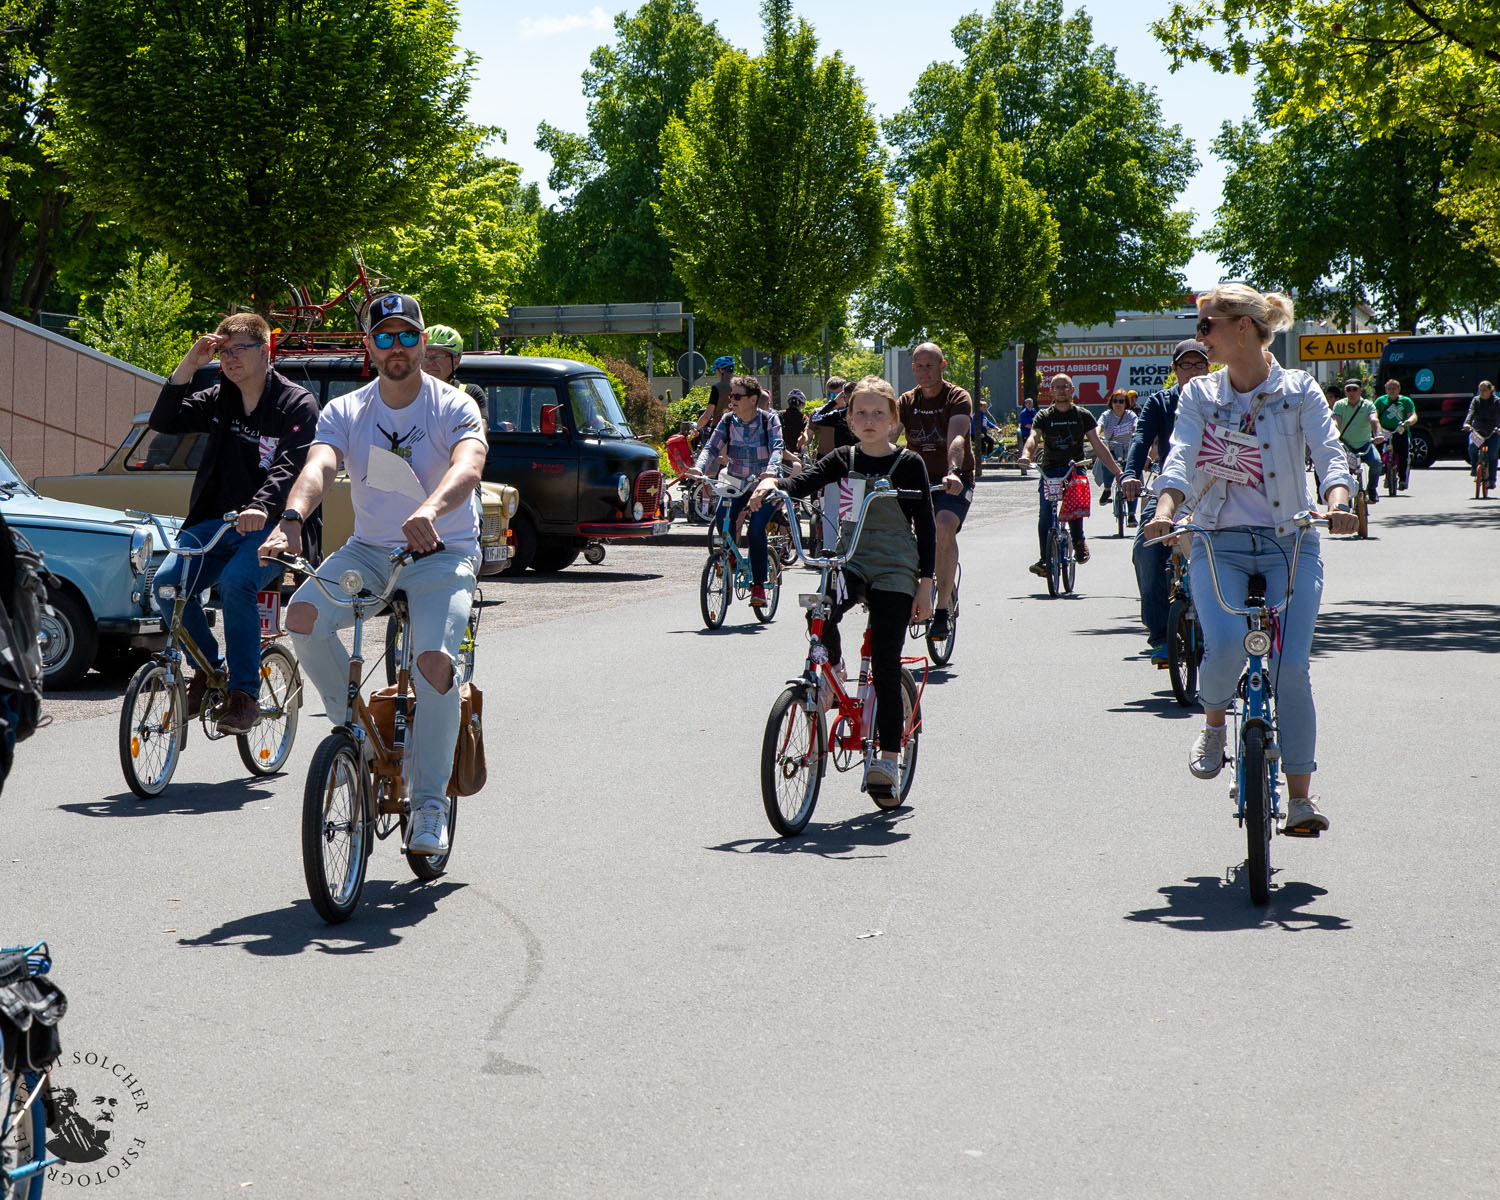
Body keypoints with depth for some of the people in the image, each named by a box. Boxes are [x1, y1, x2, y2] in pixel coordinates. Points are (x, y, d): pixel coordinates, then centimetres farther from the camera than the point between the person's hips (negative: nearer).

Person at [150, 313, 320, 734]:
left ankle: (245, 695, -22)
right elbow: (164, 421, 5)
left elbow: (293, 466, -18)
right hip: (216, 522, 6)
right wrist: (189, 365, -4)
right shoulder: (218, 399, 14)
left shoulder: (296, 403, -4)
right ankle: (210, 666, 7)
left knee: (235, 583, -33)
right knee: (167, 584, -17)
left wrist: (261, 507, -37)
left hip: (271, 527, -6)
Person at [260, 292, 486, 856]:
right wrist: (291, 519, -40)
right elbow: (318, 466, -18)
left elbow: (468, 466, -29)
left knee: (433, 661, -27)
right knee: (304, 615, -25)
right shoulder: (345, 412, 1)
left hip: (443, 552, -3)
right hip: (369, 549, 3)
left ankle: (430, 800, -9)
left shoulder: (454, 407, -7)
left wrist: (430, 509, -51)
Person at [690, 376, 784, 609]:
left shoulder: (770, 420, -9)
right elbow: (712, 447, -12)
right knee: (724, 523, -21)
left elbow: (776, 448, -23)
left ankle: (758, 585, -12)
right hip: (736, 483, 3)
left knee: (756, 528, -23)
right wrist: (699, 467, -33)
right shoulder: (728, 421, -1)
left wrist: (771, 469, -45)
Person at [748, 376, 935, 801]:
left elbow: (925, 526, 0)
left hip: (895, 571, -2)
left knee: (886, 665, -9)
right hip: (850, 562, 2)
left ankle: (888, 758, -1)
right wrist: (772, 484, -30)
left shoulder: (908, 464, -1)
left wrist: (925, 585, -4)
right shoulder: (843, 460, 7)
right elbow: (804, 483, -7)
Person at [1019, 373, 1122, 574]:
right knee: (1045, 513, -15)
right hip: (1049, 470, 1)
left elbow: (1098, 445, 8)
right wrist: (1026, 455, -34)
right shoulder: (1043, 416, 7)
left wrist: (1118, 472, 2)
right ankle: (1045, 560, -6)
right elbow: (1033, 437, -11)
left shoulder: (1083, 415, 9)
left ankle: (1079, 541, 0)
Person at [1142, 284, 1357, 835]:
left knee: (1291, 667, -11)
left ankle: (1300, 797, 2)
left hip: (1289, 543, -1)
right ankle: (1213, 725, 7)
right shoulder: (1199, 396, 7)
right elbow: (1180, 458, -7)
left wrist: (1337, 501, -33)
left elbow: (1329, 453, -11)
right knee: (1225, 643, -26)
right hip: (1219, 542, 1)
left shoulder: (1298, 390, 2)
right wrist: (1165, 510, -28)